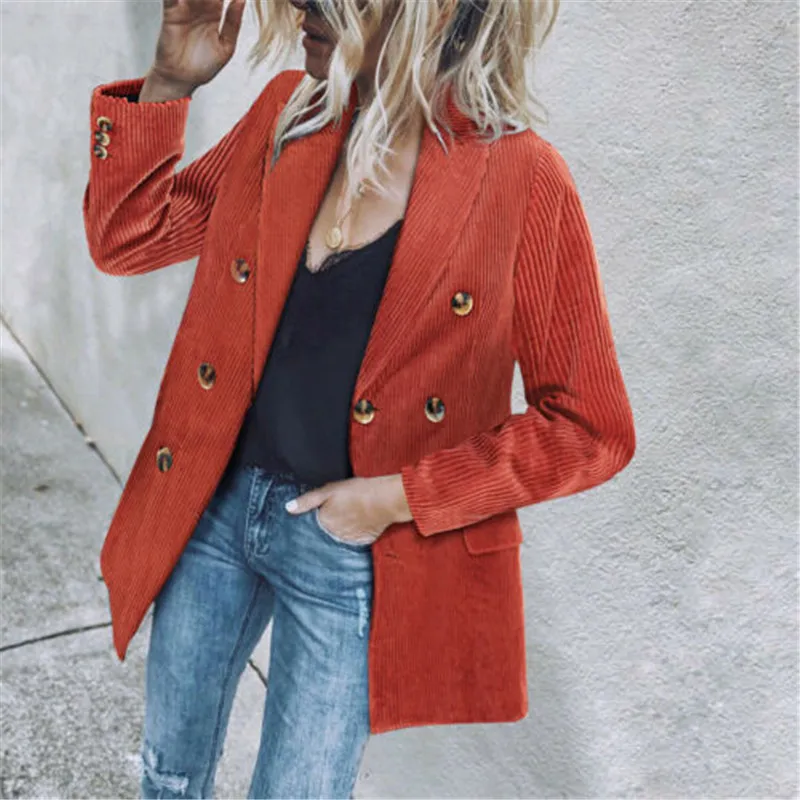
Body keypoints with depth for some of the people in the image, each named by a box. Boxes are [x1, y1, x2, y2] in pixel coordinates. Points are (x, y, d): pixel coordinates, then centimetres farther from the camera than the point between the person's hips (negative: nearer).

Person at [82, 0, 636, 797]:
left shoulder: (521, 180, -17)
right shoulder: (287, 111, -2)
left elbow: (590, 429, -13)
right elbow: (128, 239, 3)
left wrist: (403, 497, -17)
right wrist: (168, 85, -11)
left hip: (355, 550, -4)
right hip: (211, 508, 5)